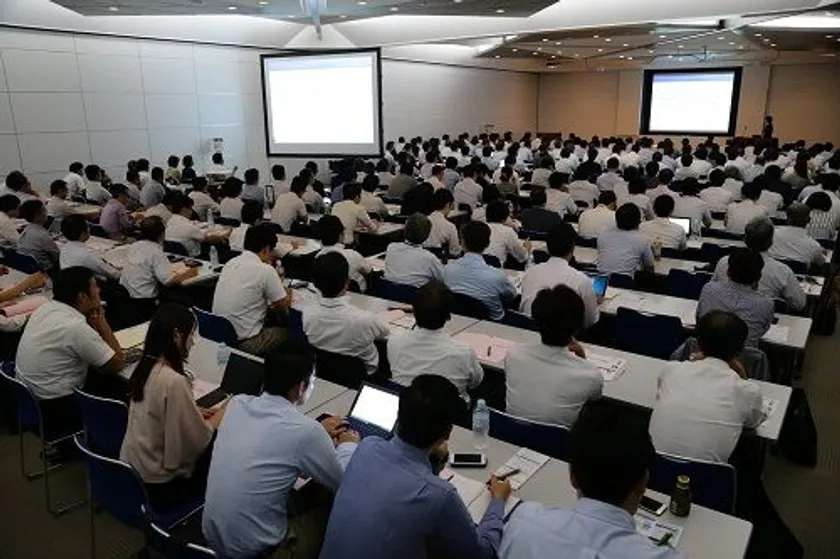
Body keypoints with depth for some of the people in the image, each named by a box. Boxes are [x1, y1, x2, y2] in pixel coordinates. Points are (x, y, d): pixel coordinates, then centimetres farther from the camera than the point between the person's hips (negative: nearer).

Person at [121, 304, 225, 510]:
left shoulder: (144, 367, -3)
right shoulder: (174, 382, -29)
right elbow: (198, 441, -23)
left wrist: (197, 414, 4)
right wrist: (220, 415, -6)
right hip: (158, 486, -8)